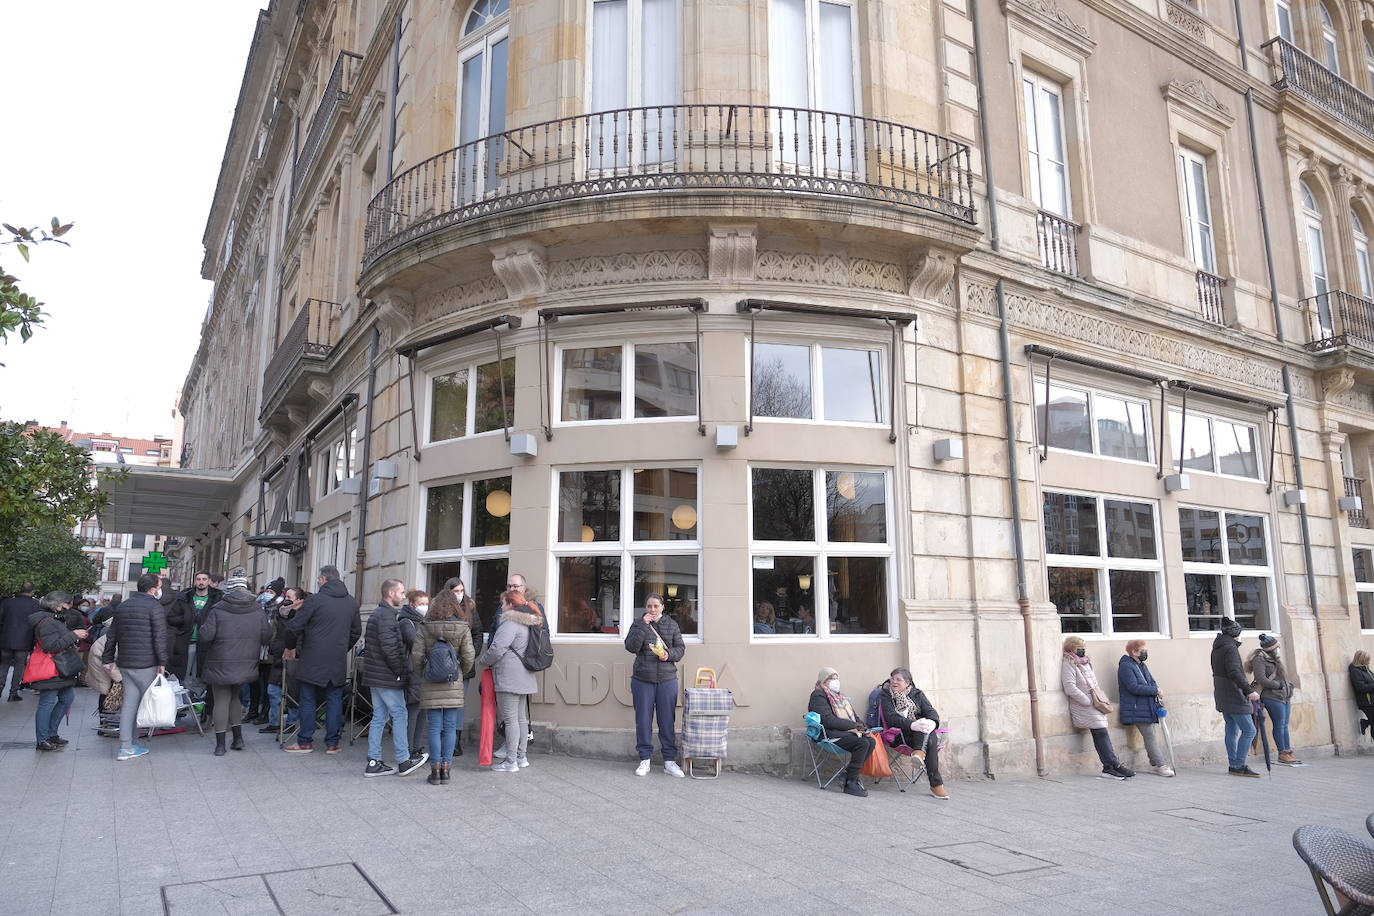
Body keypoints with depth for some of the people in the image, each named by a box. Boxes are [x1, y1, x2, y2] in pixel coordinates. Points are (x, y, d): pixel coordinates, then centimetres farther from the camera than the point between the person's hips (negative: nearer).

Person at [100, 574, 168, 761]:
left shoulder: (122, 606, 15)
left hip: (124, 663, 7)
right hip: (145, 664, -7)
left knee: (129, 702, 8)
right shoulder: (154, 606, -9)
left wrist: (107, 659, 24)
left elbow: (111, 636, 19)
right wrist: (162, 662, -12)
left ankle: (126, 746, 6)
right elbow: (159, 638, -14)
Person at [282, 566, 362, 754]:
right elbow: (356, 631, 14)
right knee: (334, 700, 8)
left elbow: (294, 627, -9)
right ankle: (332, 743, 10)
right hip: (338, 661, 4)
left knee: (308, 700, 7)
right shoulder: (352, 602, 7)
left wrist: (290, 647, 9)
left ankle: (305, 742, 12)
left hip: (313, 660, -4)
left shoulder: (315, 600, -10)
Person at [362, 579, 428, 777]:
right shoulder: (387, 615, -16)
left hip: (375, 676, 10)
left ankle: (373, 763, 14)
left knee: (379, 717, 12)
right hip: (387, 678, -10)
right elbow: (389, 647, -24)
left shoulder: (376, 614, 17)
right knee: (399, 715, -2)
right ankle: (403, 762, 5)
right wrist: (400, 671, -12)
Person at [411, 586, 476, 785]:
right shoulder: (463, 629, -1)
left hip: (431, 686, 0)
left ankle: (435, 769, 7)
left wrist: (420, 676, 14)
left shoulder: (424, 629, 0)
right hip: (454, 685, 0)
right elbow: (469, 657, -4)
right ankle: (446, 768, 9)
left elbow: (416, 655, -2)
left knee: (434, 728, 5)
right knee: (450, 728, 7)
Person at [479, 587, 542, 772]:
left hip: (509, 678, -10)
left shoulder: (510, 624, -15)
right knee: (521, 718, 15)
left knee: (510, 719, -6)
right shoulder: (527, 623, 16)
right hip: (523, 678, 10)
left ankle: (511, 762, -3)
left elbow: (497, 649, -20)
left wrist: (485, 660, 0)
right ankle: (522, 757, 23)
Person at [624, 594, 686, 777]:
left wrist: (669, 654, -10)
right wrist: (644, 625, -14)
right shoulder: (638, 623, 5)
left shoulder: (671, 624, 9)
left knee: (667, 721, 2)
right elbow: (631, 647, -8)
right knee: (643, 720, 3)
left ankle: (670, 761, 10)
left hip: (667, 679, 1)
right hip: (642, 679, 0)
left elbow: (681, 648, 10)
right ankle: (644, 760, 14)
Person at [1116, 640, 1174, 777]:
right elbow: (1134, 687, -22)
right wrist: (1155, 691, -17)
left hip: (1148, 707, 9)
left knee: (1152, 735, 12)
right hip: (1137, 709, -9)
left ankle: (1156, 763, 19)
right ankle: (1161, 766, -5)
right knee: (1150, 736, -8)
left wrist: (1158, 696, 0)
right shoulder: (1125, 666, -14)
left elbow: (1151, 682, 19)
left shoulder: (1142, 665, 16)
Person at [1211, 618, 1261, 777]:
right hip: (1234, 696, -10)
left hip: (1223, 695, 10)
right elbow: (1234, 672, -25)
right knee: (1249, 730, -6)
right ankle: (1238, 766, -8)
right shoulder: (1231, 648, -15)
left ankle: (1233, 765, 15)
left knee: (1232, 730, 13)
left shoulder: (1217, 648, 14)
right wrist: (1249, 690, -29)